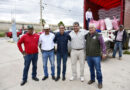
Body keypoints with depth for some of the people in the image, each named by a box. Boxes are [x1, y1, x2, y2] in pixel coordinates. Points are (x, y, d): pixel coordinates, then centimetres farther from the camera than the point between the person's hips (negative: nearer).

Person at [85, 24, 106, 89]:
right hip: (88, 56, 4)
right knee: (91, 69, 17)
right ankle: (92, 79, 35)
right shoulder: (87, 35, 5)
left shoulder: (98, 36, -7)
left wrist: (104, 53, -11)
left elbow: (103, 45, -7)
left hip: (96, 56, -4)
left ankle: (100, 82, 21)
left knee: (98, 70, 4)